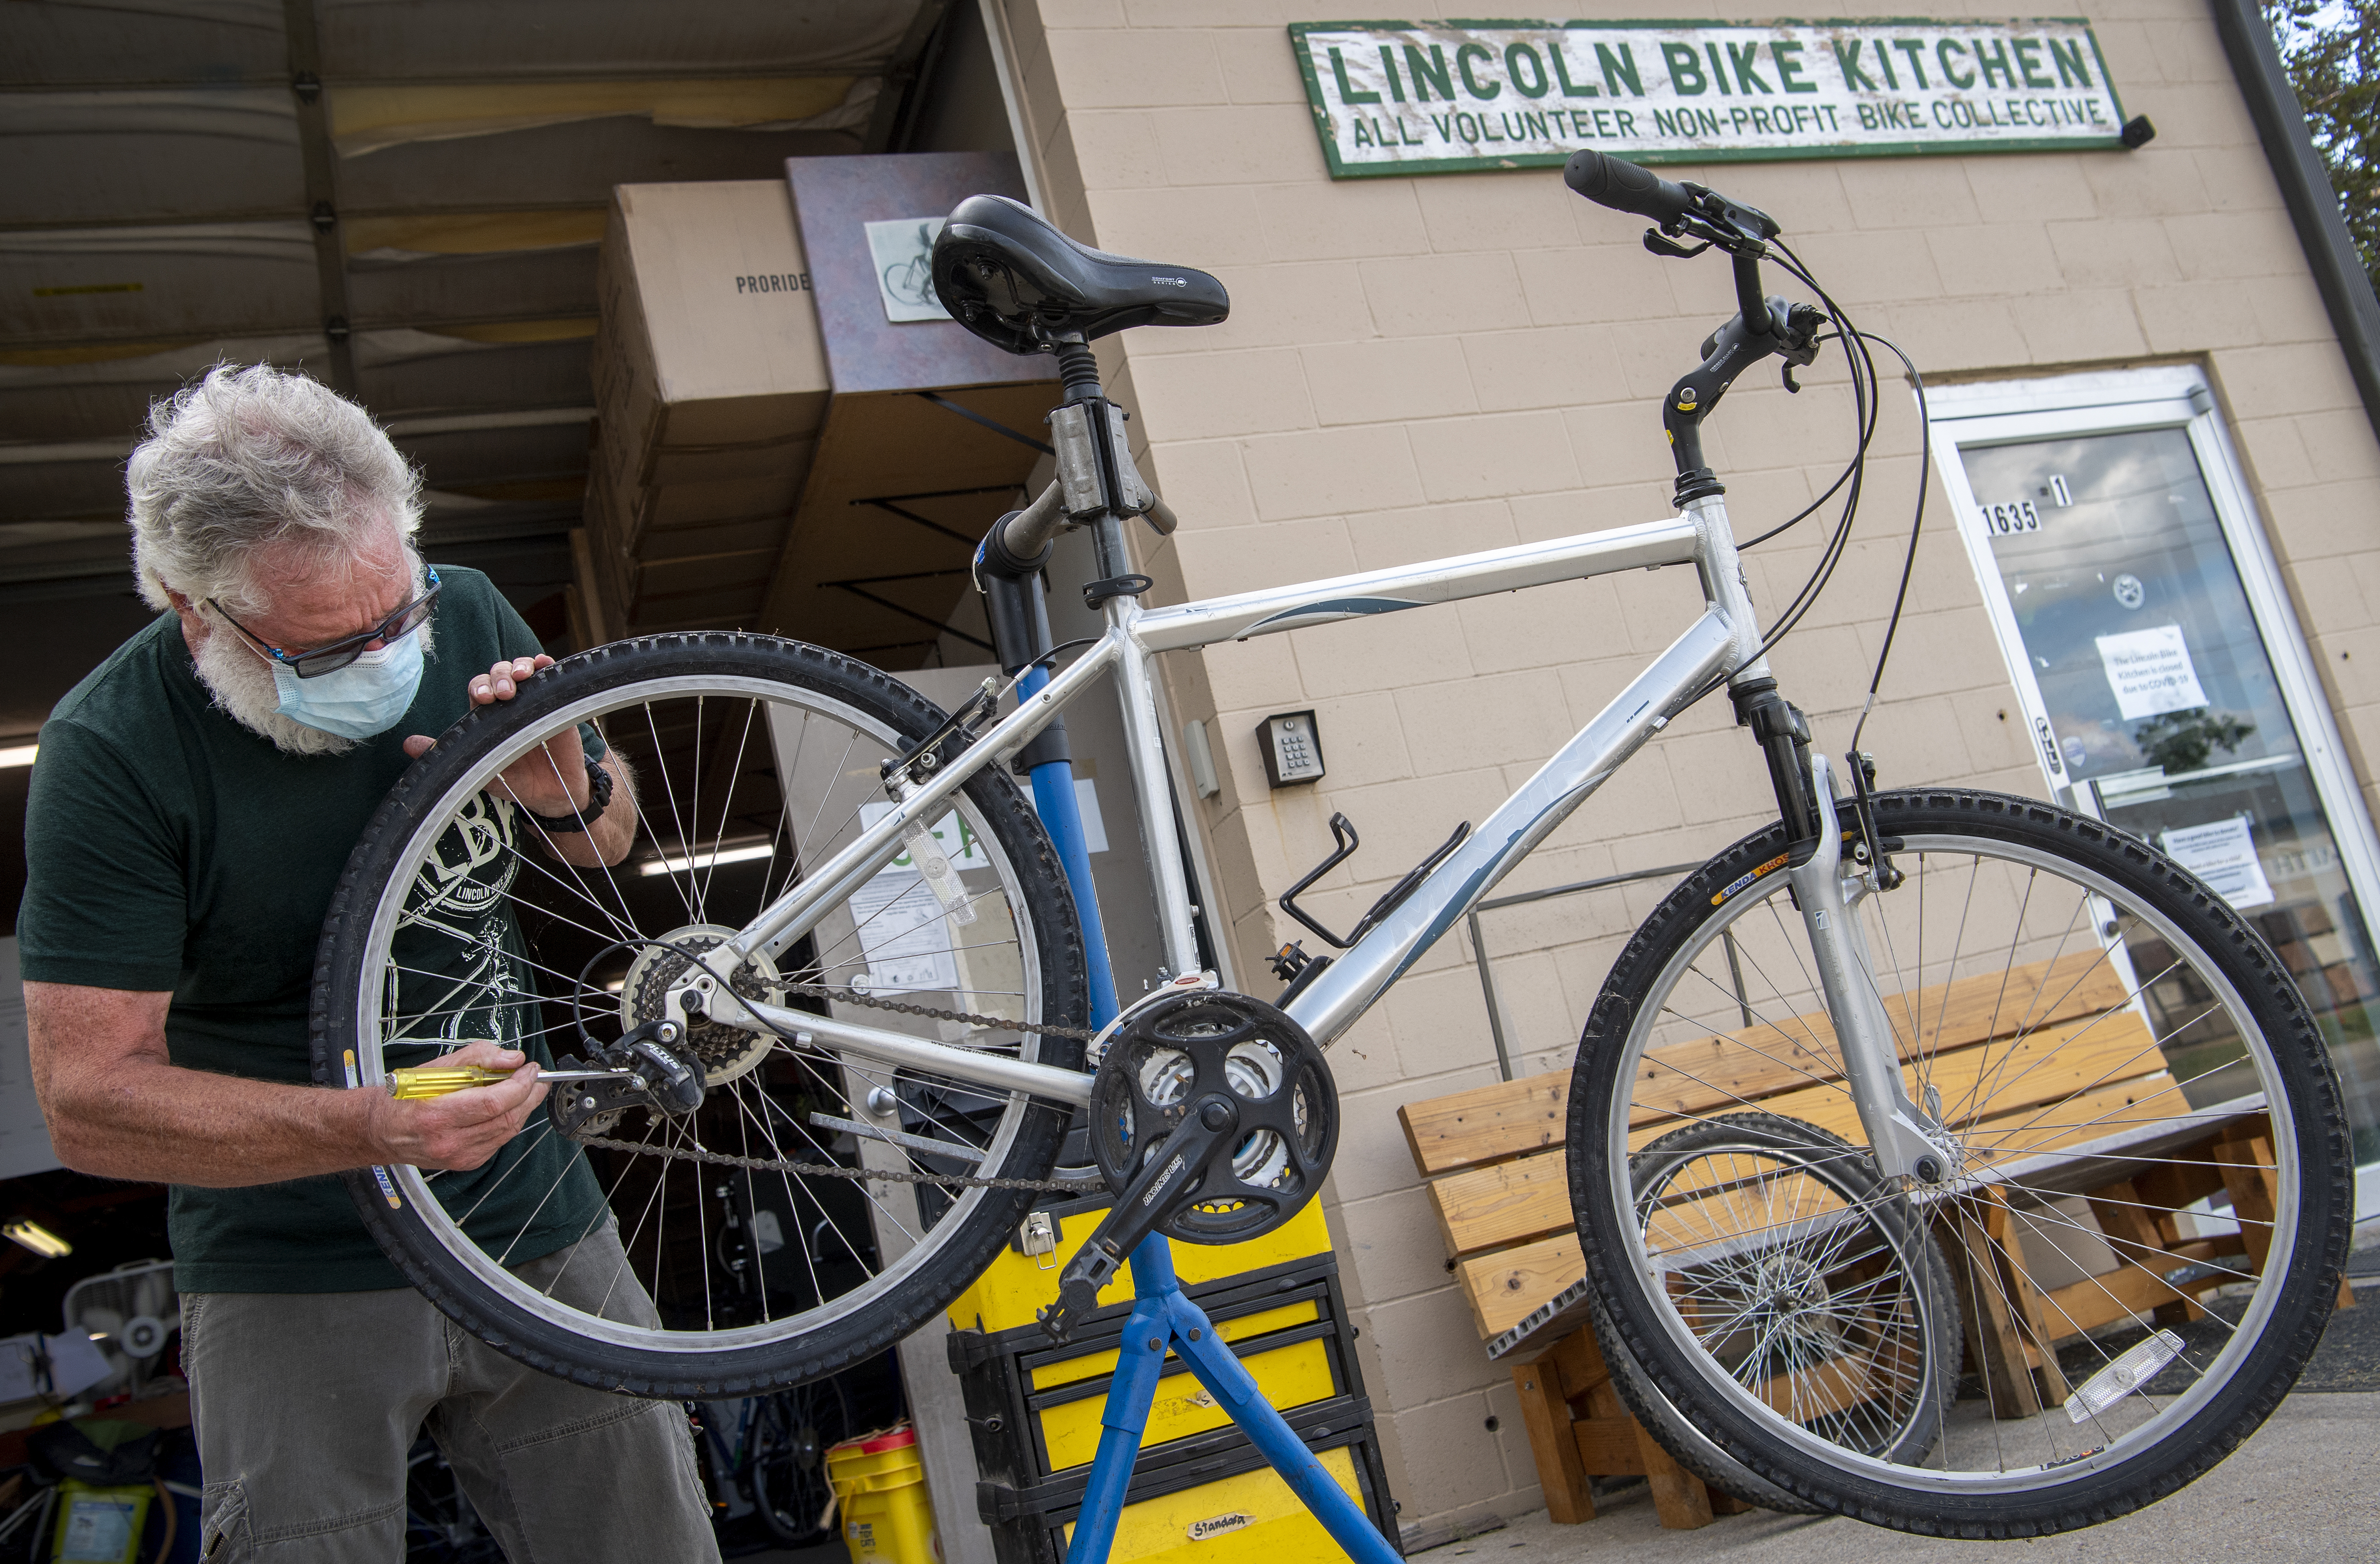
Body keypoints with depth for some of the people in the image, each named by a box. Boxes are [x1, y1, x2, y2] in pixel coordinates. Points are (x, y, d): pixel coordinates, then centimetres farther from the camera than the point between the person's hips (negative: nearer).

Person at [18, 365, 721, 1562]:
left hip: (543, 1229, 4)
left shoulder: (464, 617, -5)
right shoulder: (112, 750, -17)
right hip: (293, 1286, -3)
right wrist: (373, 1128, -32)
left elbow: (610, 841, 12)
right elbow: (89, 1101, -18)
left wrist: (568, 794, -13)